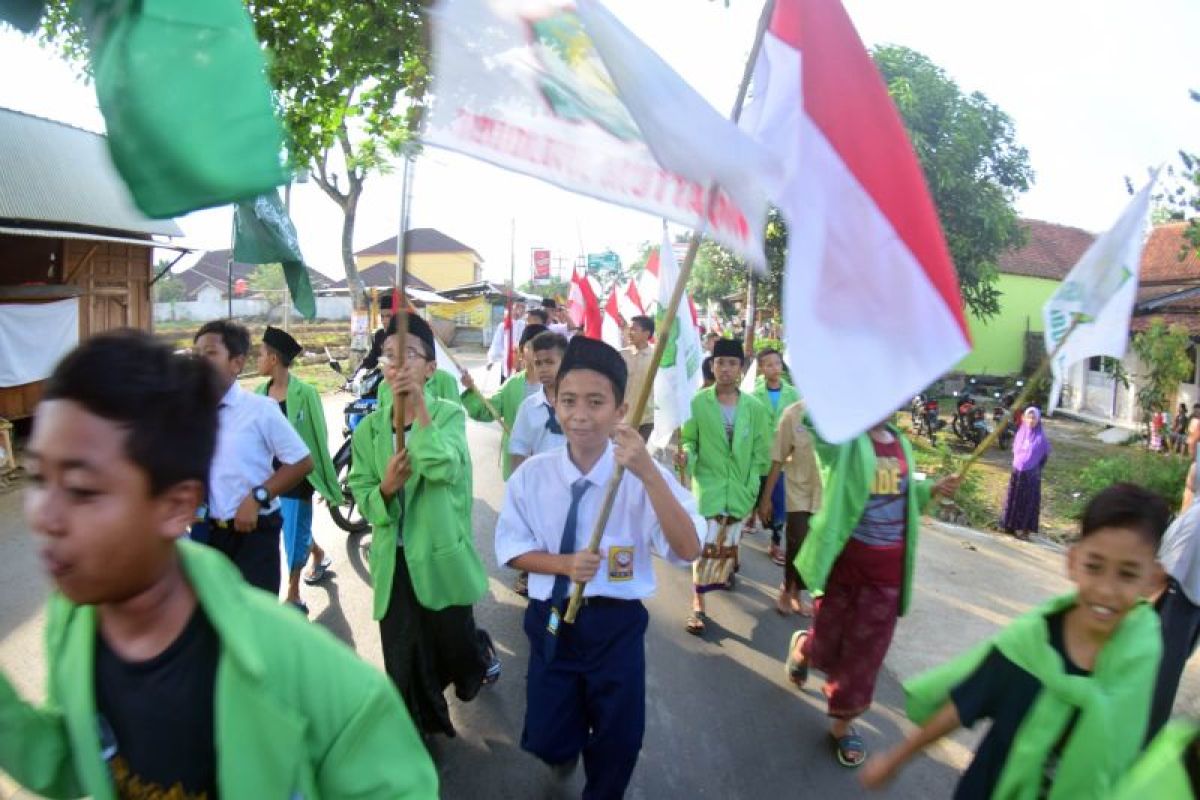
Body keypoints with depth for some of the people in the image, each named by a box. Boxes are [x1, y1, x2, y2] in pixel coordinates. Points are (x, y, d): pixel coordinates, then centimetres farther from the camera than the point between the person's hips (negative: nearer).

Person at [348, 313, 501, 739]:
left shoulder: (448, 414, -8)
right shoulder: (370, 427, 1)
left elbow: (444, 469, -26)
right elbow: (361, 496, 1)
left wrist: (420, 408, -34)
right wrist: (386, 487, -21)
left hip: (441, 554, -2)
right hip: (394, 559, 3)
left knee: (454, 644, 13)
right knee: (405, 661, 7)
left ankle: (482, 651, 49)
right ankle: (420, 731, 29)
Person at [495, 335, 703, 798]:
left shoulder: (645, 478, -16)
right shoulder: (531, 475, -11)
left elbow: (688, 551, -27)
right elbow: (511, 550, -2)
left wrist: (647, 472, -39)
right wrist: (564, 564, -22)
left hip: (616, 625, -1)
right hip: (550, 620, 2)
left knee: (618, 743, 15)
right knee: (545, 740, 15)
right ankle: (568, 747, 52)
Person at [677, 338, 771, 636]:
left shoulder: (755, 408, -4)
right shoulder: (698, 403, -9)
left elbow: (761, 452, 3)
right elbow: (688, 440, -3)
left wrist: (751, 485, -1)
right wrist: (686, 455, -24)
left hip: (740, 489, 3)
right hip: (709, 486, -2)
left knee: (729, 543, 17)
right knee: (706, 545, -8)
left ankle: (724, 574, 47)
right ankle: (697, 605, 3)